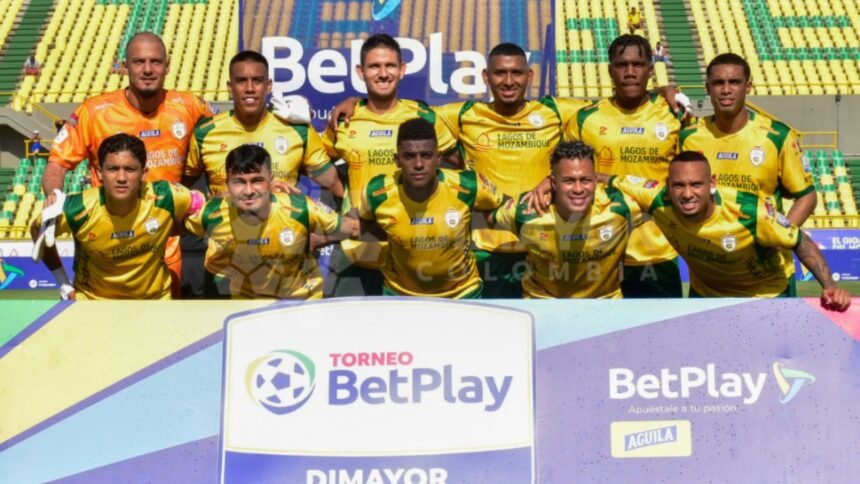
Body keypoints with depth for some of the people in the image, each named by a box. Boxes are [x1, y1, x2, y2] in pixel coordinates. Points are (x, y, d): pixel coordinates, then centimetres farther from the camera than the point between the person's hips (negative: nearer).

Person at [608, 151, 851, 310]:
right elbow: (612, 182, -15)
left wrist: (829, 286, -36)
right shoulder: (659, 200, -29)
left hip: (768, 295, -3)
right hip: (706, 293, 3)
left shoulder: (749, 211, -36)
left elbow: (801, 243, -25)